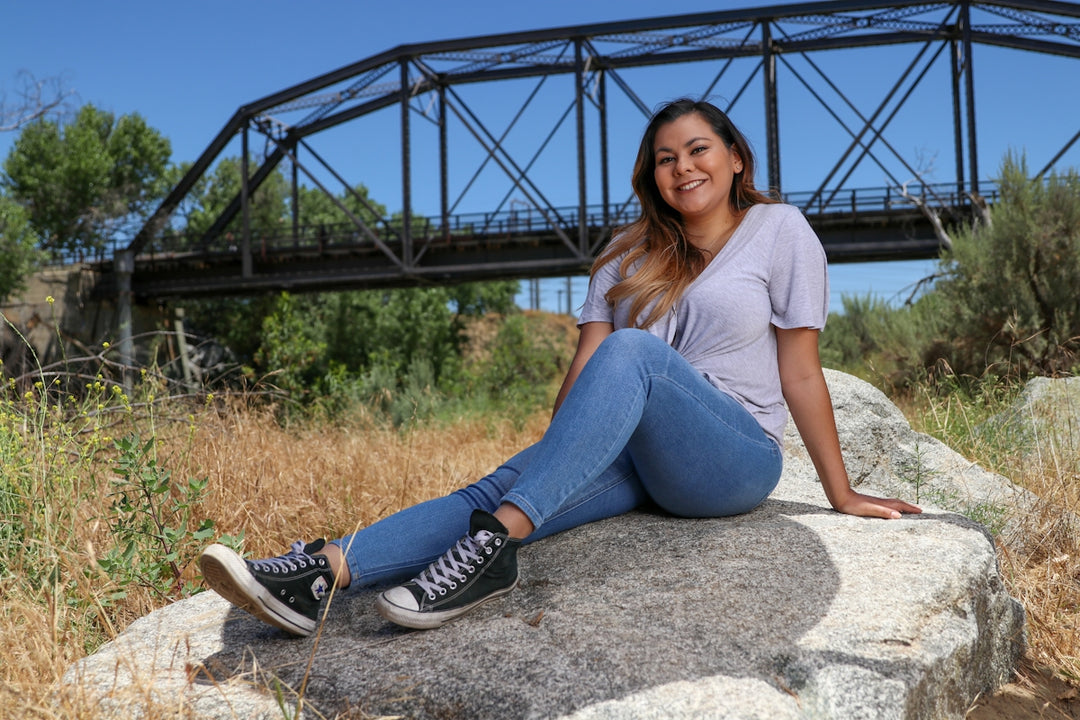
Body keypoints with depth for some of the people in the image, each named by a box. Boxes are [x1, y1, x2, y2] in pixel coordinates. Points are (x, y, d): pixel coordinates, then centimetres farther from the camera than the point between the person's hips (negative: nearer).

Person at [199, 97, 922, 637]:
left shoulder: (780, 230, 4)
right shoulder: (633, 255, 15)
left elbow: (800, 372, 2)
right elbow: (586, 364, 5)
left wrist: (841, 493, 3)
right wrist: (549, 461, -2)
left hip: (735, 458, -4)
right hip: (632, 456, 4)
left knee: (632, 350, -33)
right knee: (507, 481, -26)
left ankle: (493, 545, -42)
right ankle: (327, 572, -42)